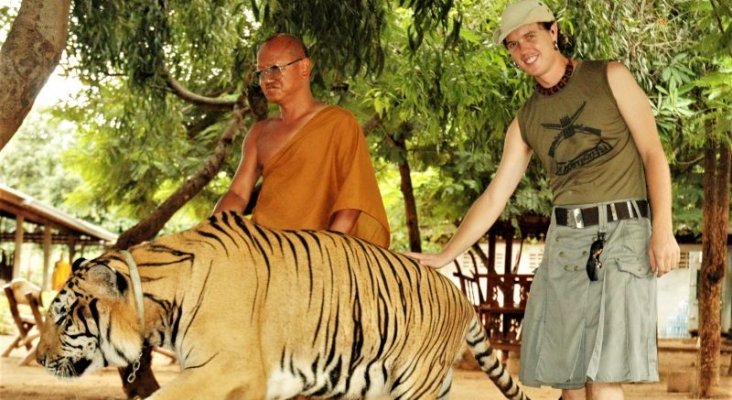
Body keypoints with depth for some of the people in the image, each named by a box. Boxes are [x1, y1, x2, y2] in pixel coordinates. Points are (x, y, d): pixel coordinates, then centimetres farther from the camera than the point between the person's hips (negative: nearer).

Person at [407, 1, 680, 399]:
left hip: (623, 231, -4)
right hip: (564, 239, 4)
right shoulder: (525, 122, 14)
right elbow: (494, 197, 14)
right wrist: (444, 255, 8)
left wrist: (662, 228, -12)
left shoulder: (609, 77, 4)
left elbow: (653, 153, -1)